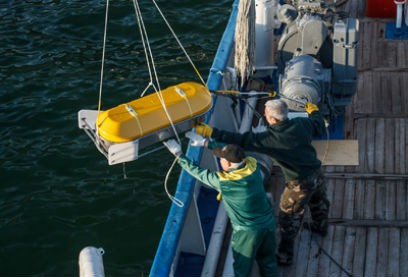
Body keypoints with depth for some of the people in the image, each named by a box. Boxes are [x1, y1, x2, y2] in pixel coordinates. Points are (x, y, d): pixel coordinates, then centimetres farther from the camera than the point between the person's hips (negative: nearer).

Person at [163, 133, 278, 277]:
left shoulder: (222, 181, -28)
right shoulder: (252, 165, -15)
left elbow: (197, 171, -15)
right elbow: (232, 151, 2)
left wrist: (178, 153, -4)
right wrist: (205, 142, 7)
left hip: (247, 231, -5)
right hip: (269, 222, 5)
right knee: (268, 260, 26)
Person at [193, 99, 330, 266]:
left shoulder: (269, 139, -26)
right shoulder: (301, 124, -10)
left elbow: (242, 141, -27)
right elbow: (320, 127, 9)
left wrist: (211, 132, -25)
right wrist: (314, 111, 30)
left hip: (300, 185, -7)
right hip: (317, 175, 7)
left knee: (288, 219, 14)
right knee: (319, 203, 36)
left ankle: (284, 256, 31)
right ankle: (320, 227, 66)